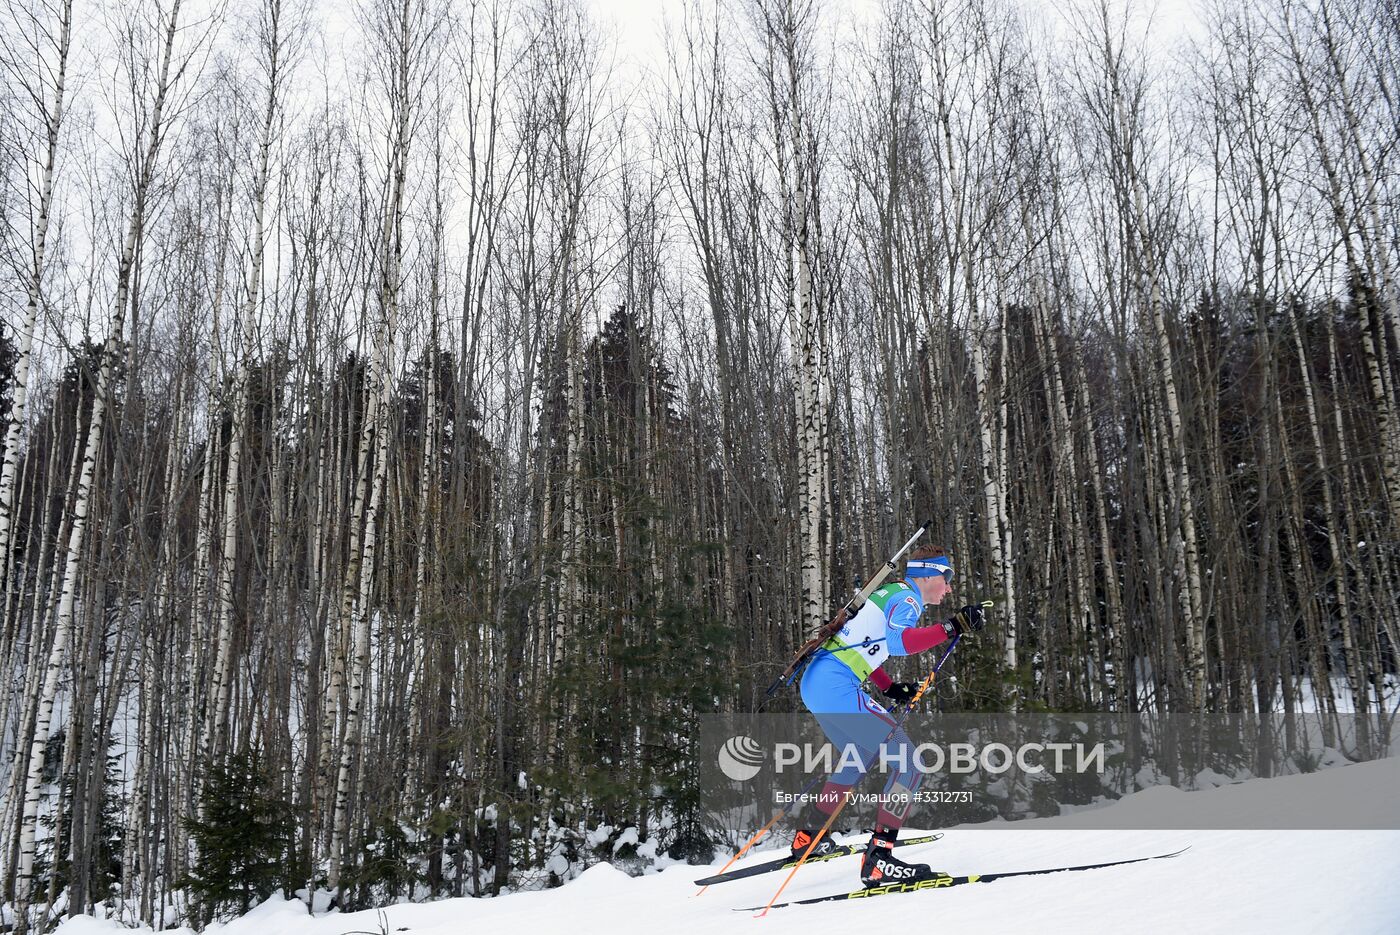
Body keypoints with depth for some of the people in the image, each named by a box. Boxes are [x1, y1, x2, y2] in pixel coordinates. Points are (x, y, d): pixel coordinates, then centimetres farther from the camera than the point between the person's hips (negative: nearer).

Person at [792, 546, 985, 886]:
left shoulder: (889, 593, 23)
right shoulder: (907, 598, -5)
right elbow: (898, 641, -26)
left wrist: (890, 688, 22)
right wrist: (951, 627, -25)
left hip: (816, 681, 10)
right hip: (836, 687, -10)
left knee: (858, 758, 28)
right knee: (908, 761, -10)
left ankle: (806, 837, 37)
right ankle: (879, 858, -15)